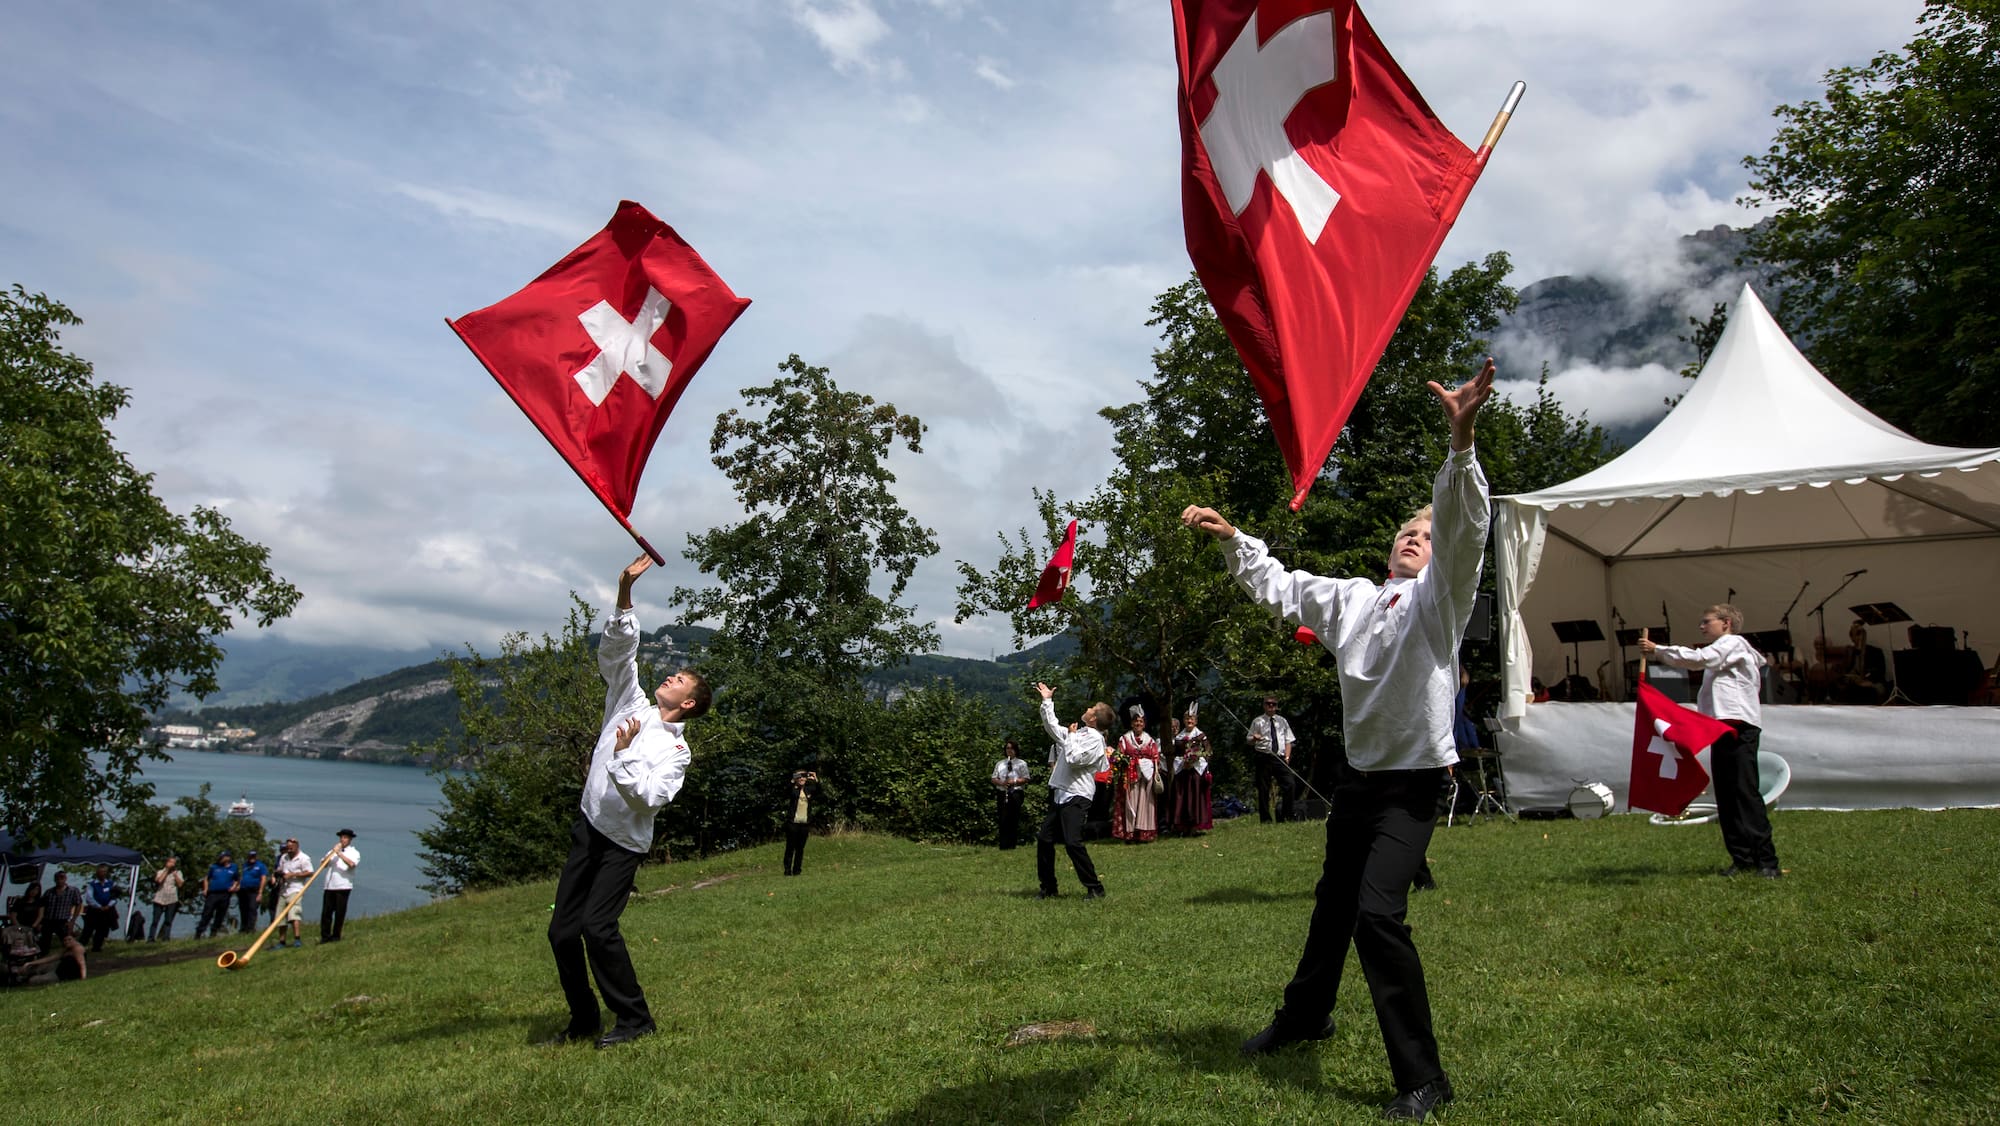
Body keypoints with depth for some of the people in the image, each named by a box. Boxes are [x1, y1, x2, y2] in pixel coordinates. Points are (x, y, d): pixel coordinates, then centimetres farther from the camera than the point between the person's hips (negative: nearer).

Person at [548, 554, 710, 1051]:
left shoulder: (677, 751, -9)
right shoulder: (630, 703, 5)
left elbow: (648, 799, -21)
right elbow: (617, 651, -1)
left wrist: (623, 754, -22)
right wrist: (625, 592, -11)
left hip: (624, 844, -6)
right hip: (588, 829, 6)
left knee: (598, 927, -18)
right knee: (562, 930, 4)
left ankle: (634, 1019, -3)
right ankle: (583, 1021, 19)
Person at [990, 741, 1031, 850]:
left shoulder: (1021, 763, 10)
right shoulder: (999, 764, 21)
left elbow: (1026, 779, 2)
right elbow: (994, 779, 15)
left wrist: (1014, 781, -15)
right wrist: (1001, 782, -7)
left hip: (1016, 793, -2)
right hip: (1002, 794, 3)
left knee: (1014, 820, -7)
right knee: (1003, 820, -5)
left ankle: (1011, 845, -3)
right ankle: (1003, 845, -3)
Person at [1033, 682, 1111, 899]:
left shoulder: (1094, 739, -10)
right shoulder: (1078, 733, 15)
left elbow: (1073, 759, -22)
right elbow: (1051, 726, 27)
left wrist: (1071, 736, -8)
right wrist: (1047, 700, 27)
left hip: (1076, 798, -9)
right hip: (1059, 795, 9)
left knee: (1072, 842, -17)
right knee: (1044, 839, 8)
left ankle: (1095, 888, -6)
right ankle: (1048, 888, 19)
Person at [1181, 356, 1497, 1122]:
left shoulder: (1439, 595, -6)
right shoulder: (1351, 598, 10)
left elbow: (1463, 528, -24)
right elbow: (1281, 586, 21)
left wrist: (1460, 443, -40)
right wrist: (1231, 538, 12)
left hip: (1413, 780, -6)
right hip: (1357, 773, 7)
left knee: (1378, 912, -19)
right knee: (1333, 902, 21)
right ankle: (1305, 1016, 43)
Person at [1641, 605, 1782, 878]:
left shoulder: (1733, 643, -1)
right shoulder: (1721, 652, 29)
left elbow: (1699, 659, -17)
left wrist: (1657, 649, -16)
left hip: (1739, 726, -10)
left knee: (1746, 793, -13)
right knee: (1725, 797, 4)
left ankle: (1767, 861, -13)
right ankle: (1742, 859, 6)